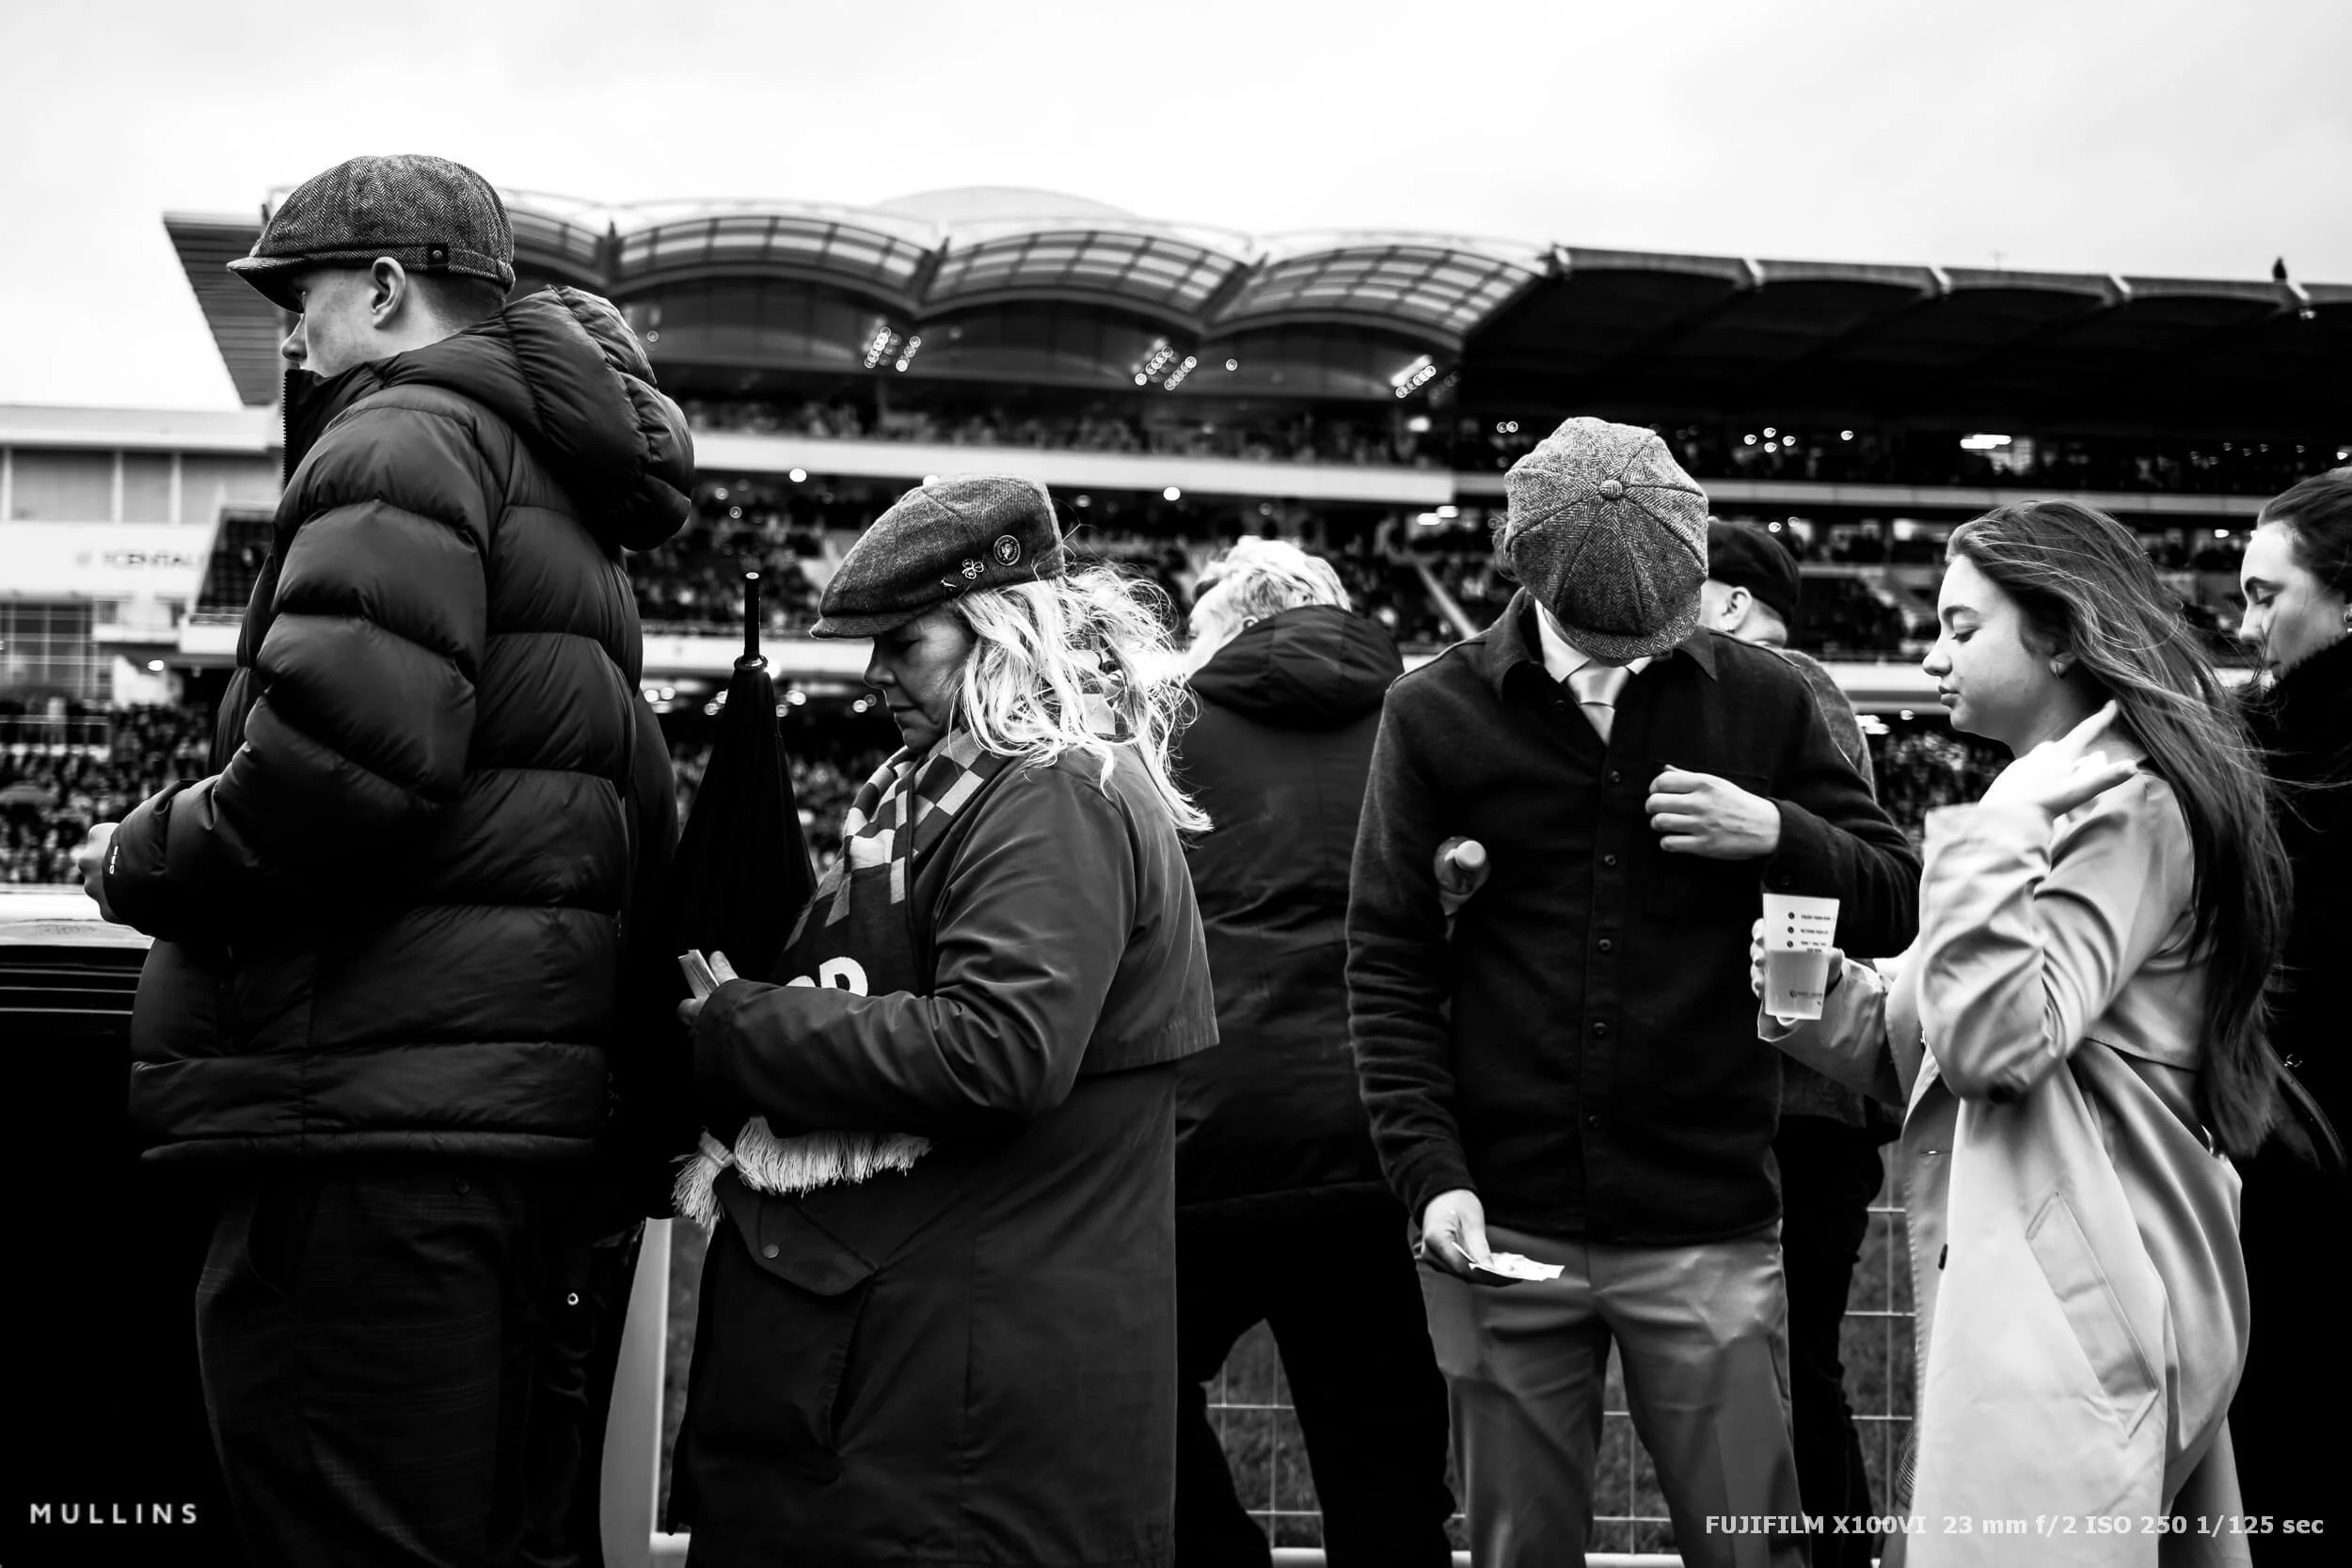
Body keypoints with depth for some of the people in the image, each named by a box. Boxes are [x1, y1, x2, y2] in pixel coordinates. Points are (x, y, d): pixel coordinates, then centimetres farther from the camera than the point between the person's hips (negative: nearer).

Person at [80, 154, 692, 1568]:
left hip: (375, 1128, -10)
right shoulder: (567, 508, 24)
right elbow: (640, 828, 25)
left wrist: (143, 859, -6)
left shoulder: (410, 433, -6)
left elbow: (336, 754, -22)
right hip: (524, 1119, 10)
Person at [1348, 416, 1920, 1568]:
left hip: (1707, 1225, 0)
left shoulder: (1761, 701, 2)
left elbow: (1899, 903, 6)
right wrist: (1432, 1173, -9)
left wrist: (1779, 833, -13)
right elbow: (1388, 966, 1)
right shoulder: (1435, 713, 1)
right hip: (1502, 1230, 0)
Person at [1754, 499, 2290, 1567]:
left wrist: (1999, 829, -16)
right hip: (2023, 1278, 10)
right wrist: (1818, 993, 2)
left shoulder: (2130, 805, -9)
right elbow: (1930, 1054, 18)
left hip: (2072, 1302, -10)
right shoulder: (2063, 801, 20)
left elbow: (1994, 1037, -20)